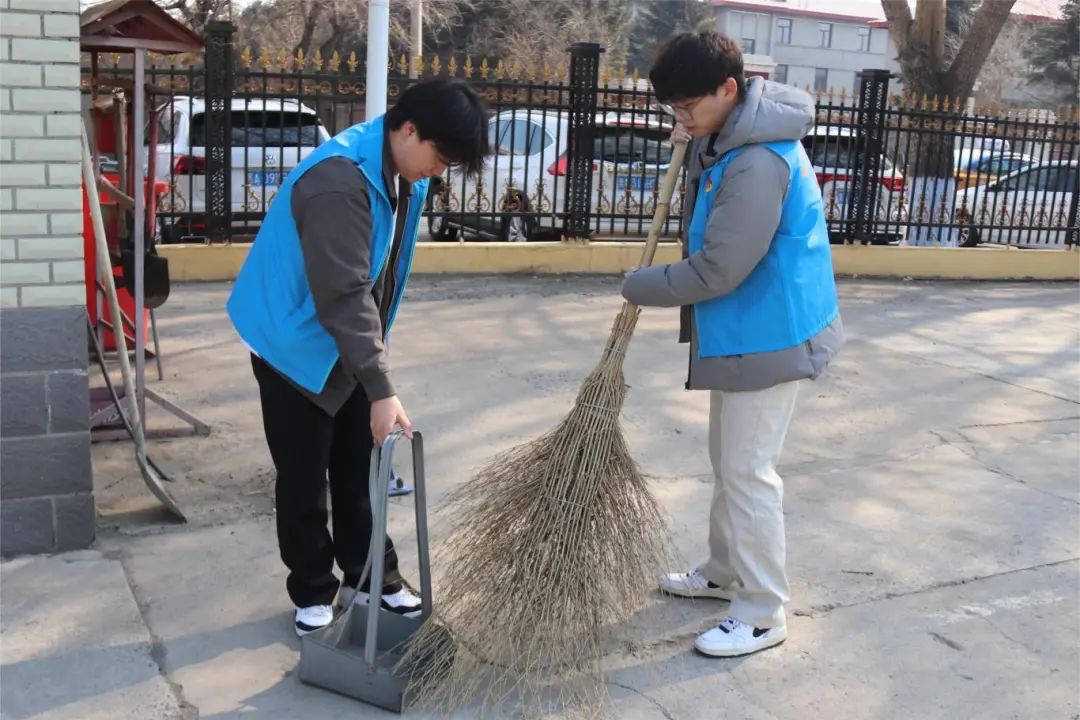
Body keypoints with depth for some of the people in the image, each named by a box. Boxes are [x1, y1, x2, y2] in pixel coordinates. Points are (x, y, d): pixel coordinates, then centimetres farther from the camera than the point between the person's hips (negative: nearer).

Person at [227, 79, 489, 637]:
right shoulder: (340, 179, -31)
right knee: (304, 476, 2)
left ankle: (370, 578, 24)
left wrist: (376, 372, 16)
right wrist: (382, 388, -37)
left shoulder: (402, 172, -2)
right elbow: (344, 295, -35)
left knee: (359, 466, 12)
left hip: (348, 345, 8)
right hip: (296, 342, -8)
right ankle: (313, 592, 18)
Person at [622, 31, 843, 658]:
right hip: (742, 329, 11)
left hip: (769, 333, -11)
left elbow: (716, 271, -27)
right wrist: (695, 143, 7)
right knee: (728, 458, 20)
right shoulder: (730, 136, 5)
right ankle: (726, 572, 37)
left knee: (749, 470, -3)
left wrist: (639, 286, -11)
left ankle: (763, 614, 9)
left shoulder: (758, 162, -28)